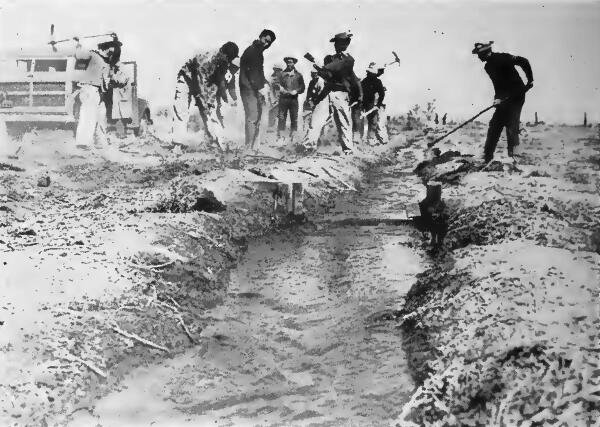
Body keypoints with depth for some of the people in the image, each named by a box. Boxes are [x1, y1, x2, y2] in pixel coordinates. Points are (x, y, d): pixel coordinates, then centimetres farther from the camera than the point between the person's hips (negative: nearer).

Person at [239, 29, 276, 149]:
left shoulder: (259, 53, 19)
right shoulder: (251, 51, -10)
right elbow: (251, 72, -17)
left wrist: (264, 86, 5)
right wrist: (261, 89, -18)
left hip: (257, 90, 9)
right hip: (249, 90, -9)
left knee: (257, 120, 8)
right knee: (252, 119, -13)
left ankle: (252, 146, 10)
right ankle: (249, 147, -12)